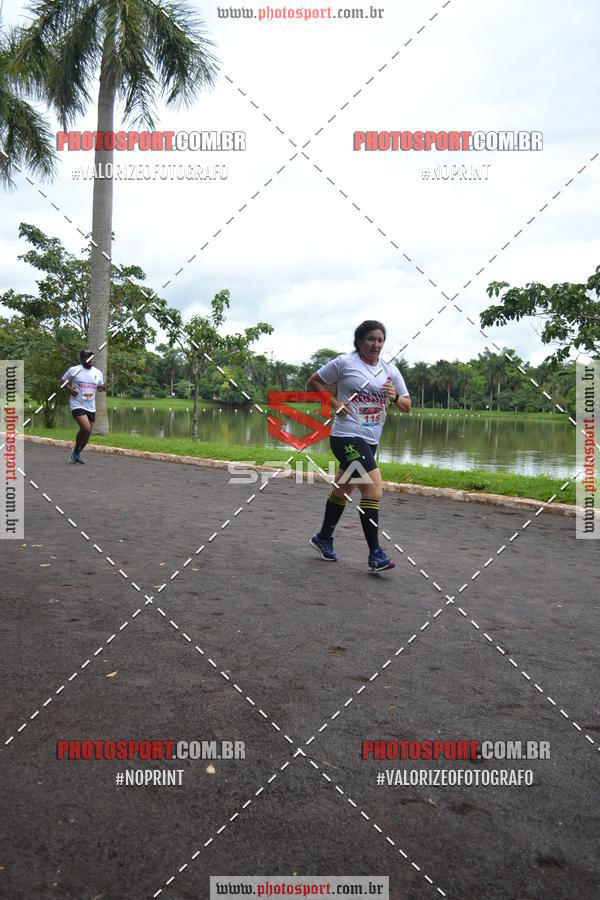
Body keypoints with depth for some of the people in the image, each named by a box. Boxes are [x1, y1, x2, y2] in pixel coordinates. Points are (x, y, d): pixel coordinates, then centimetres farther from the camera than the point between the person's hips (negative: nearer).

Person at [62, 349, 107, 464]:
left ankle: (77, 454, 28)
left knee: (88, 433, 7)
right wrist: (70, 389, -10)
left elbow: (99, 386, 20)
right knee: (85, 428, -22)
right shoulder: (74, 370, -2)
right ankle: (76, 449, 3)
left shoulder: (98, 372, 9)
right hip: (77, 405, -5)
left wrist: (103, 387, -3)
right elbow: (63, 381, 8)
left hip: (91, 407, 5)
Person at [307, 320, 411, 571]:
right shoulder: (345, 362, -5)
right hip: (346, 436, -7)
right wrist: (335, 403, -9)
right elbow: (314, 382, 3)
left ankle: (323, 538, 37)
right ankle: (375, 554, -10)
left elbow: (407, 406, 12)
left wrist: (395, 397, -10)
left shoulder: (390, 370, 9)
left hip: (370, 440, 7)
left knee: (343, 490, 19)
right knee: (374, 489, -18)